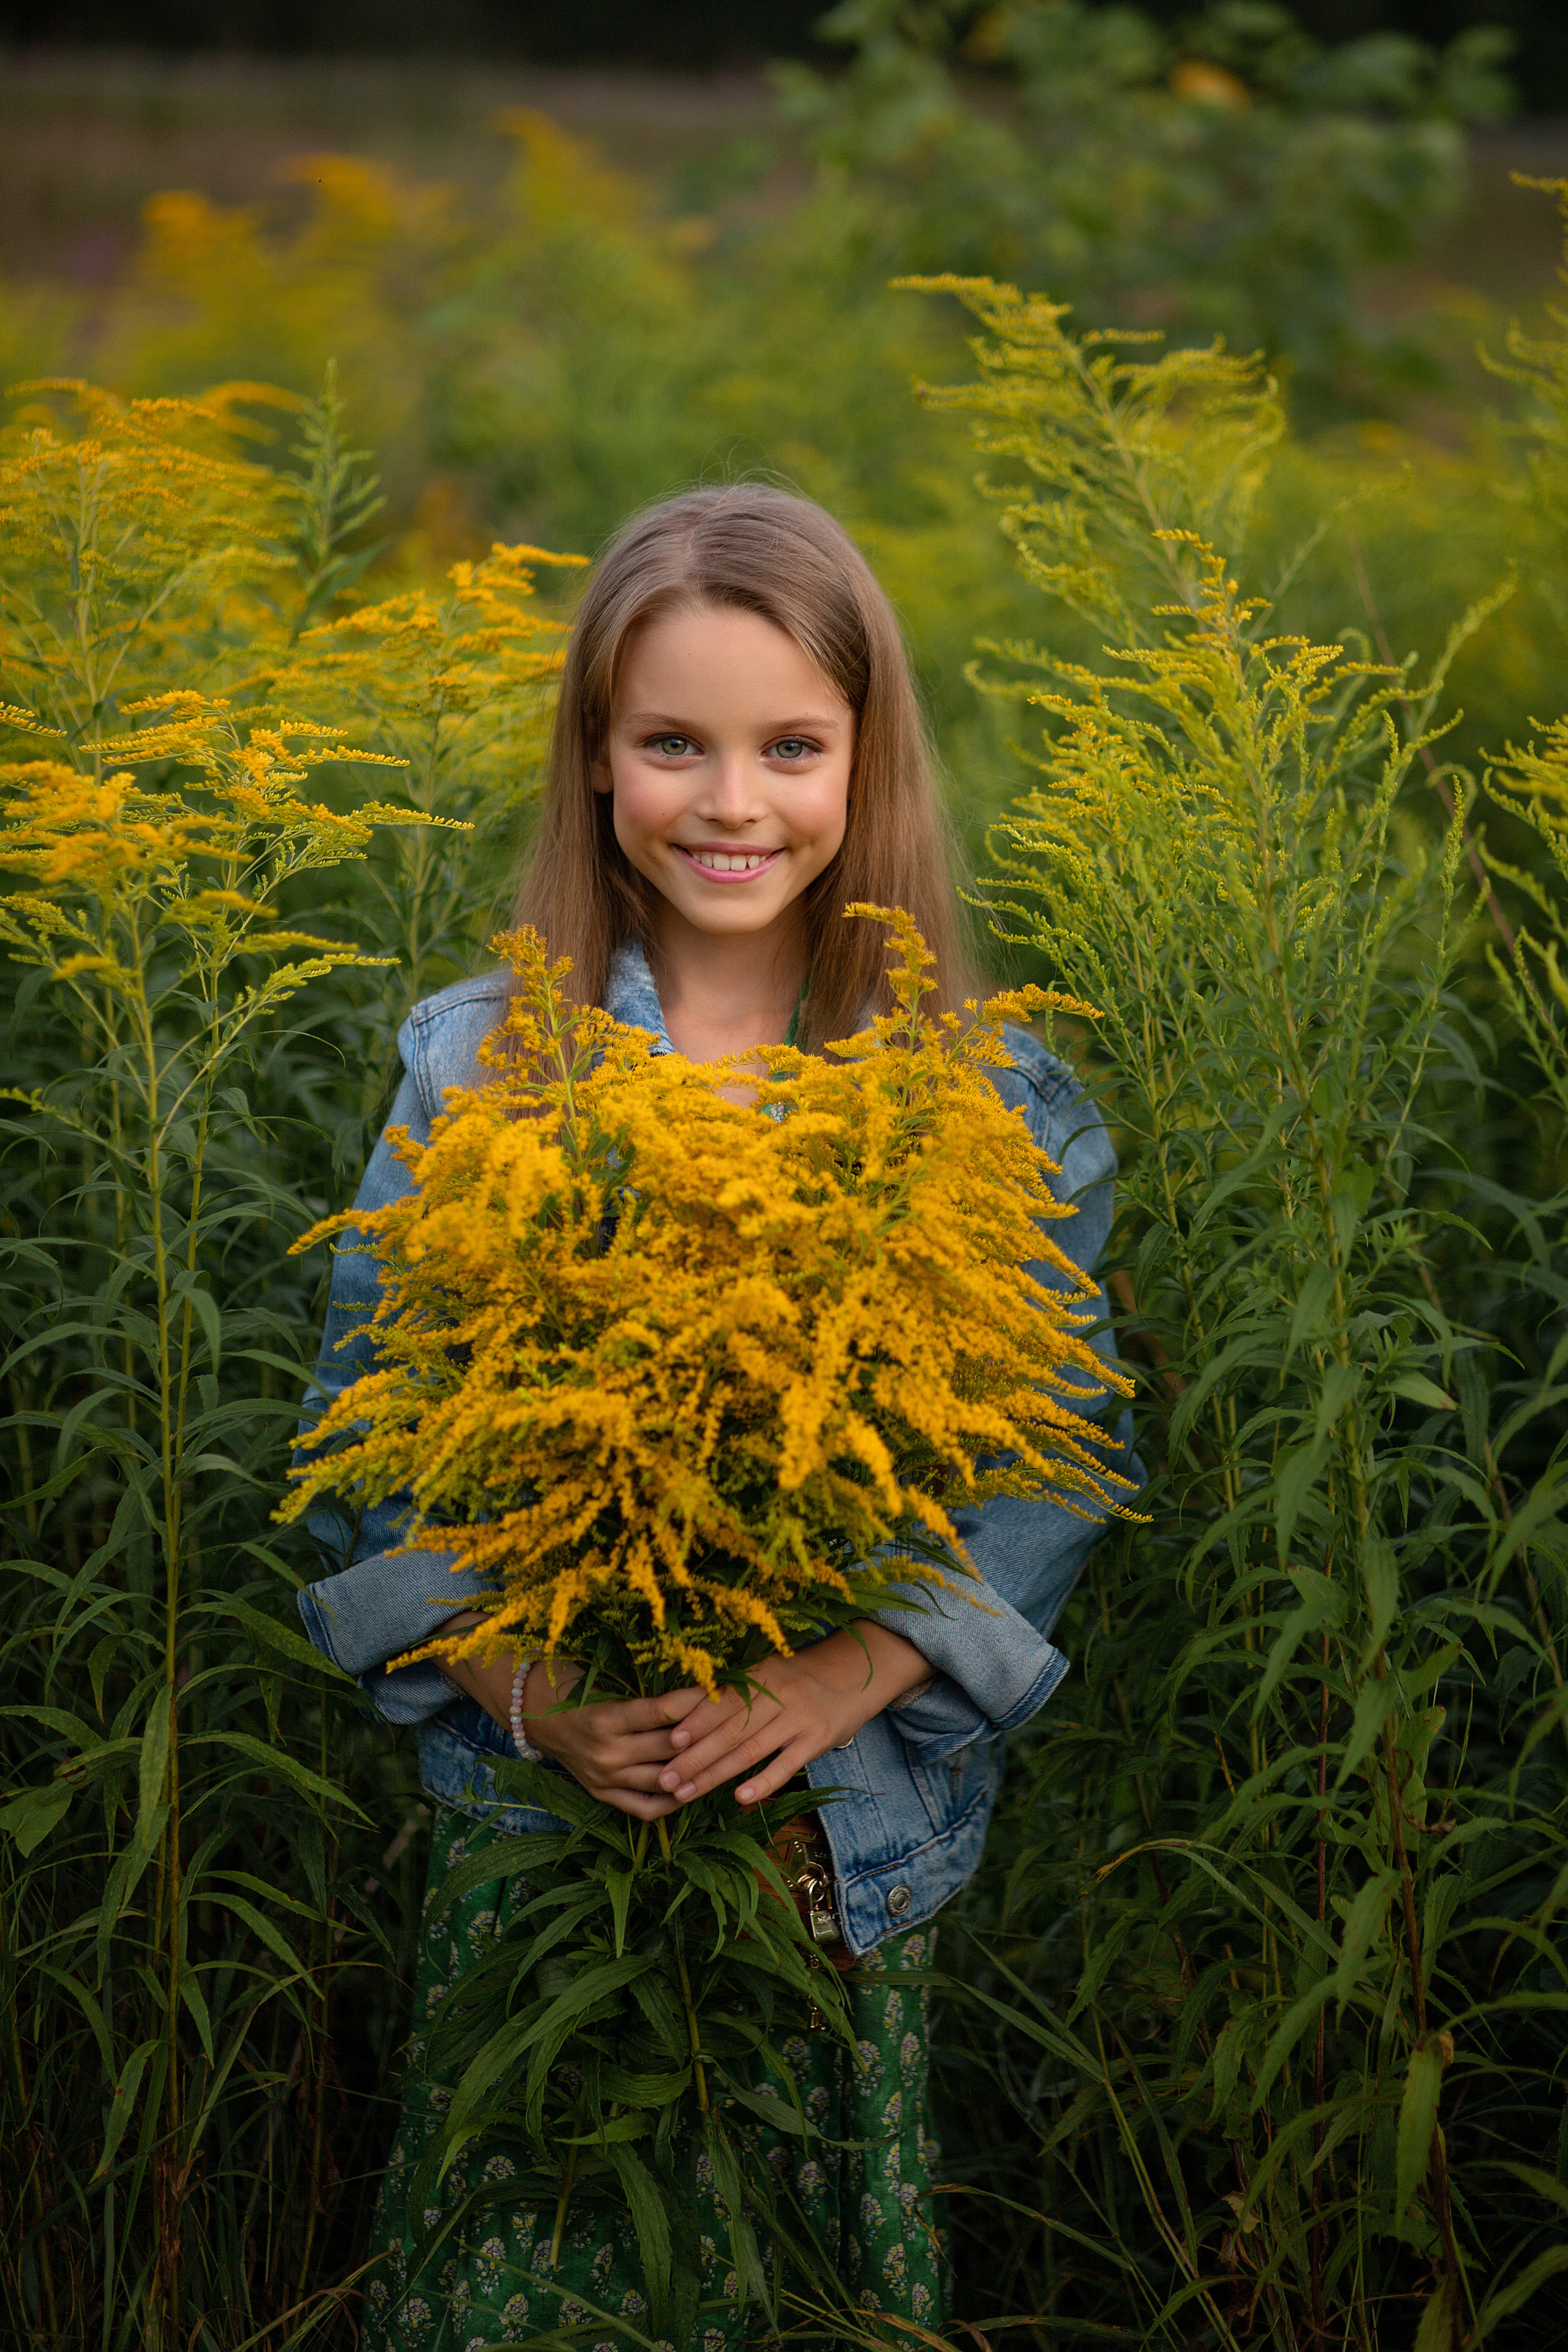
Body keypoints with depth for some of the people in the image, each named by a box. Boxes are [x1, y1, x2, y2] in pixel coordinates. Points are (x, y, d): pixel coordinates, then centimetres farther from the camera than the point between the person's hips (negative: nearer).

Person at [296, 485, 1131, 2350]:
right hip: (538, 1819, 0)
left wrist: (857, 1670, -17)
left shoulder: (993, 1100, 0)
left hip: (854, 1838, 0)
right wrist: (522, 1687, -13)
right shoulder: (469, 1066, 0)